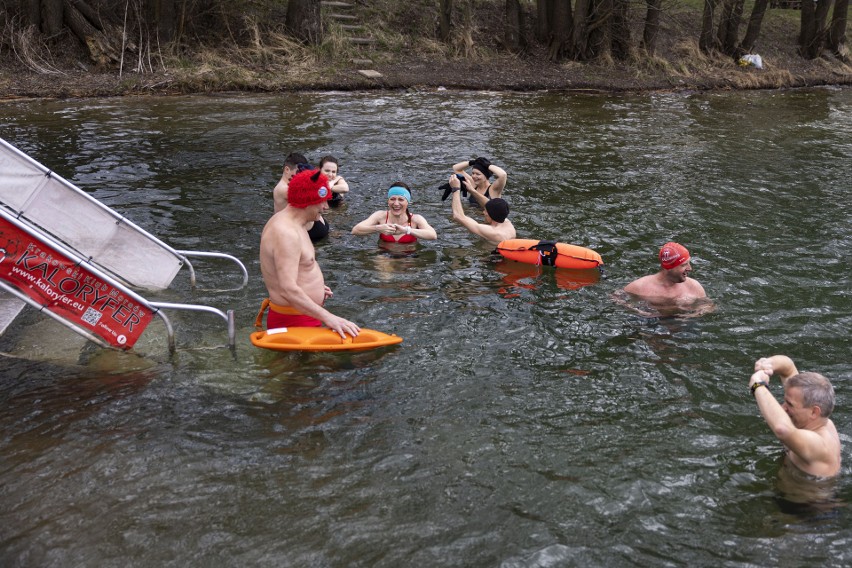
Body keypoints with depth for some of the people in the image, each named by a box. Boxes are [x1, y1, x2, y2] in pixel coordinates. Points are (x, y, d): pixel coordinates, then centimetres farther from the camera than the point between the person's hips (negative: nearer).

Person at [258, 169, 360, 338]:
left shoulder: (284, 222, 10)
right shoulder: (286, 233, -24)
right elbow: (288, 290, -33)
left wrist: (314, 289, 16)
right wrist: (327, 317, -37)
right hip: (294, 323, -11)